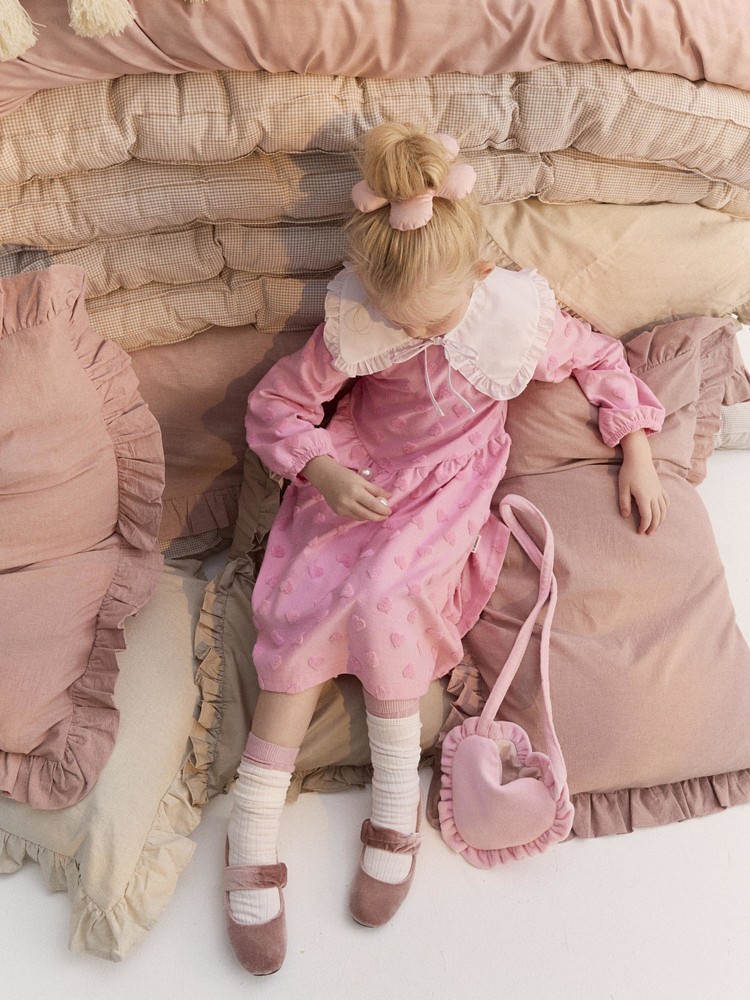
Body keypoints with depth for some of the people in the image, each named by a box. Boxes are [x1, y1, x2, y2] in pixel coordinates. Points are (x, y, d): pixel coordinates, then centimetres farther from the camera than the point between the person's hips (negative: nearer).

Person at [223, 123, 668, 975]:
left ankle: (396, 806, -13)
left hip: (449, 490, -1)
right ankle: (251, 835, -13)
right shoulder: (353, 326, -14)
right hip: (357, 482, 1)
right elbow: (275, 405, -4)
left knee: (379, 594, -30)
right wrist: (324, 473, -20)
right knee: (308, 604, -21)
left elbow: (600, 360, 7)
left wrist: (636, 453, 3)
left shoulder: (520, 314, -13)